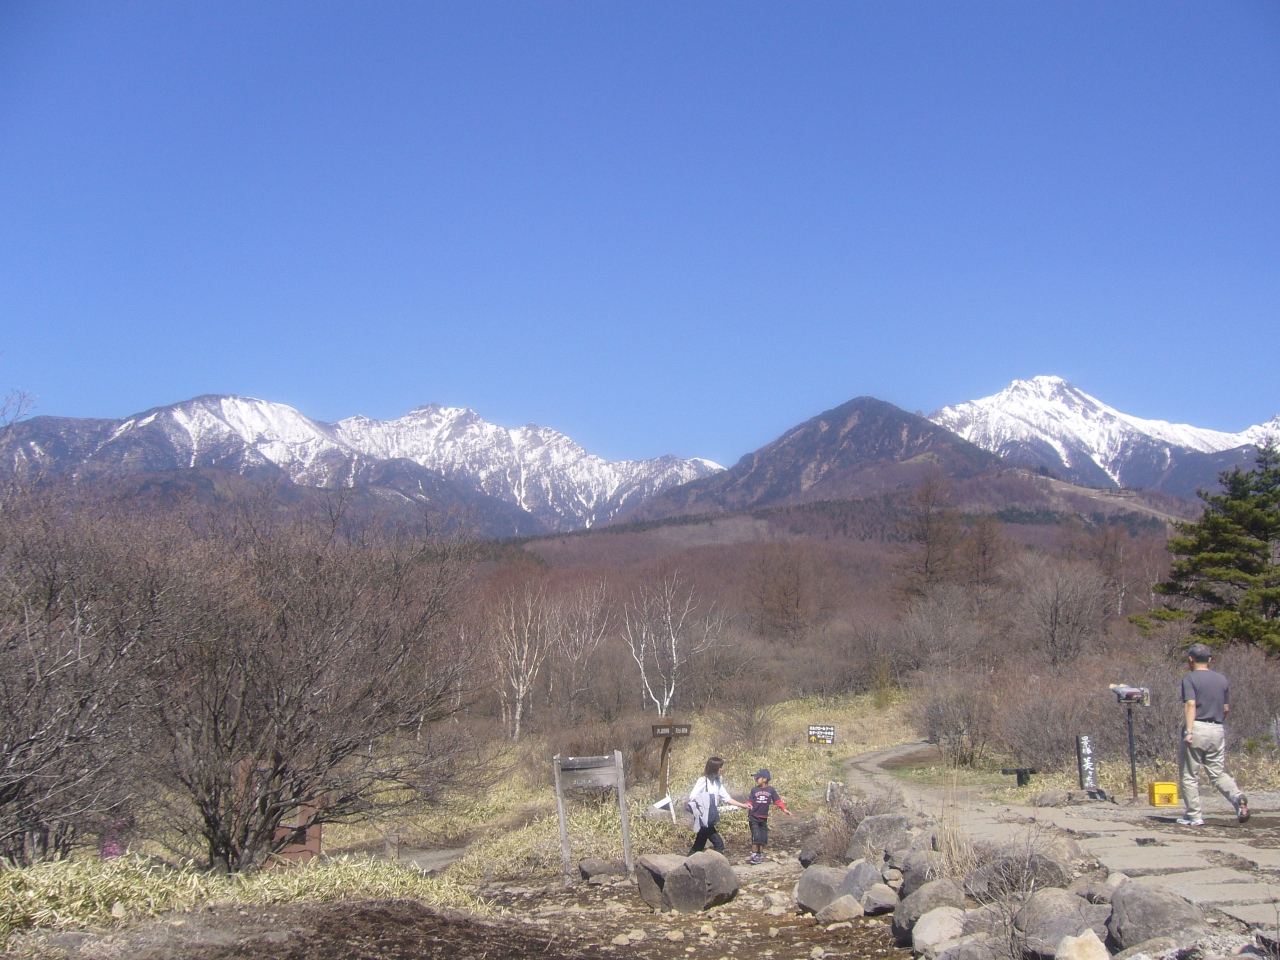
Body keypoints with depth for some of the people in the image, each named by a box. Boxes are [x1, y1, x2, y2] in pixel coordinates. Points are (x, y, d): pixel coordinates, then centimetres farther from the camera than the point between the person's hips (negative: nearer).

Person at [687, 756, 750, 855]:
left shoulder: (717, 782, 11)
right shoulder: (703, 780, -12)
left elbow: (726, 798, 12)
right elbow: (692, 797, -15)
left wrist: (742, 805, 8)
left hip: (709, 820, 8)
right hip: (704, 820, -8)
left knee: (699, 845, 13)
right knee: (718, 844, -10)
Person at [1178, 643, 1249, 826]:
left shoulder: (1190, 679, -6)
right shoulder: (1221, 679, 11)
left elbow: (1190, 705, -19)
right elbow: (1226, 709, 16)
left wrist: (1188, 731, -25)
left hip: (1197, 729, -5)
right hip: (1217, 730, 5)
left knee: (1189, 775, 5)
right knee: (1217, 772, 13)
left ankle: (1194, 816, 7)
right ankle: (1237, 796, -15)